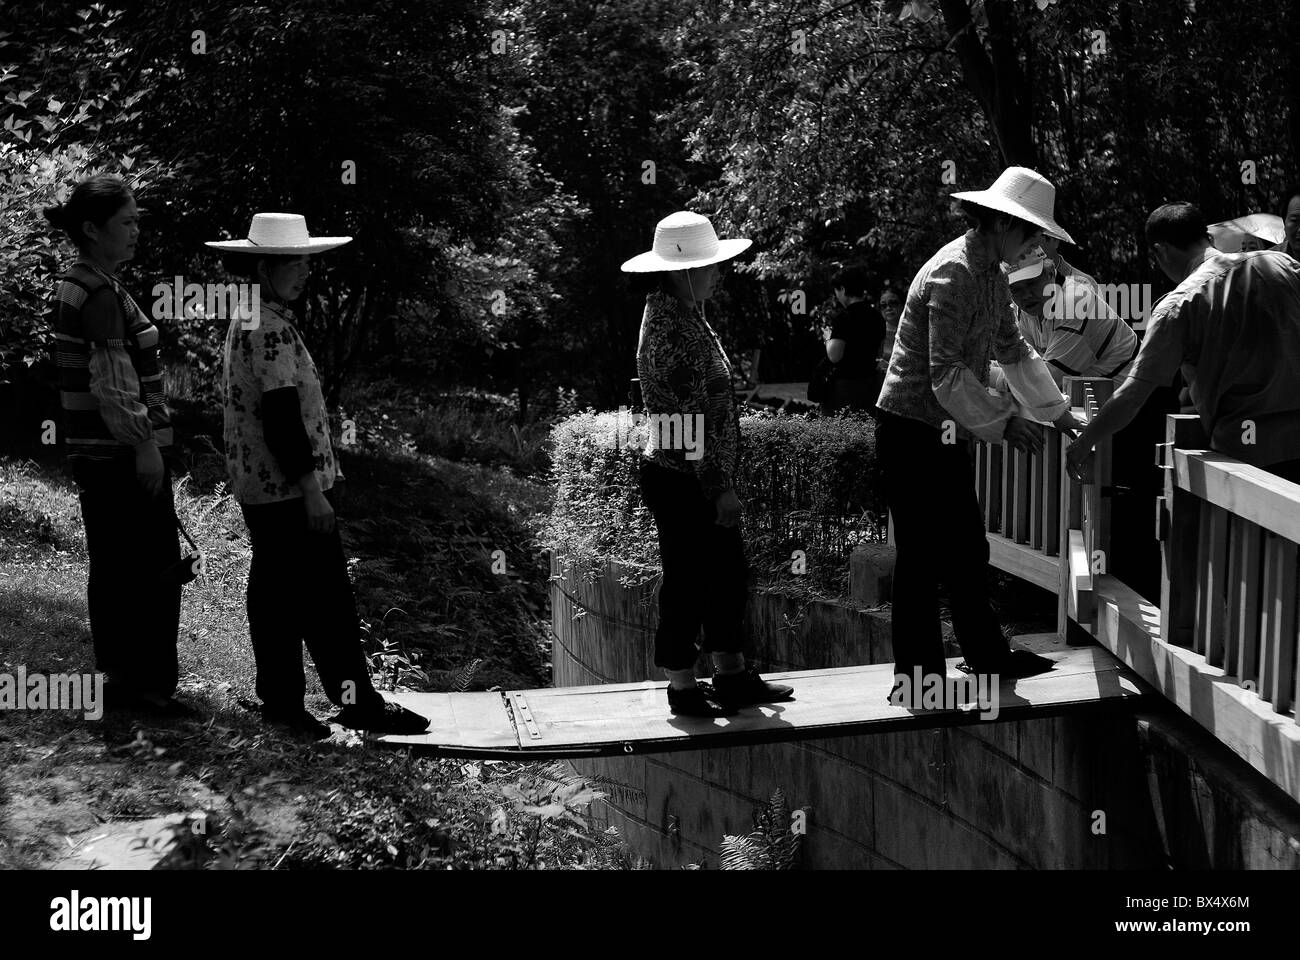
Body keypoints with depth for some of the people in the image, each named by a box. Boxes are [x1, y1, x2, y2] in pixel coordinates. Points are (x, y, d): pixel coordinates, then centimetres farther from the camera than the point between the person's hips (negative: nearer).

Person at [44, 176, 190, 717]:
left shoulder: (76, 286, 14)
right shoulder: (99, 293, -17)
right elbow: (113, 382, -21)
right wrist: (144, 444, -17)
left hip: (94, 453, 10)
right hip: (122, 452, -10)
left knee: (111, 568, 14)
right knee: (155, 568, -3)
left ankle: (116, 677, 22)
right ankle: (147, 685, 3)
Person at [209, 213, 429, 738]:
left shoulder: (246, 322, 16)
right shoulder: (273, 330, -17)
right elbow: (282, 416, -22)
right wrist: (312, 488, -20)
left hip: (259, 490, 10)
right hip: (290, 491, -10)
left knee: (275, 595, 12)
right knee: (326, 598, -4)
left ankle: (281, 703, 19)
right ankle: (356, 700, 2)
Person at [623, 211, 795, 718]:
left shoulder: (682, 317, 12)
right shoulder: (673, 331, -21)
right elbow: (694, 419, -22)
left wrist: (722, 480, 22)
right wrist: (721, 487, -20)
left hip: (698, 480, 10)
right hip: (682, 481, -10)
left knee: (729, 576, 17)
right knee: (687, 583, 2)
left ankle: (732, 675, 29)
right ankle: (683, 689, 15)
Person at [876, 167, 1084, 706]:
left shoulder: (993, 276, 12)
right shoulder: (952, 275, -20)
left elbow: (1013, 350, 25)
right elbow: (946, 375, -27)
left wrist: (1057, 411, 24)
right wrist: (1004, 422, -24)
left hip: (946, 434, 10)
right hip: (912, 434, -10)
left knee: (967, 550, 18)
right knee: (921, 559, -4)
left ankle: (987, 655, 30)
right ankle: (916, 677, 5)